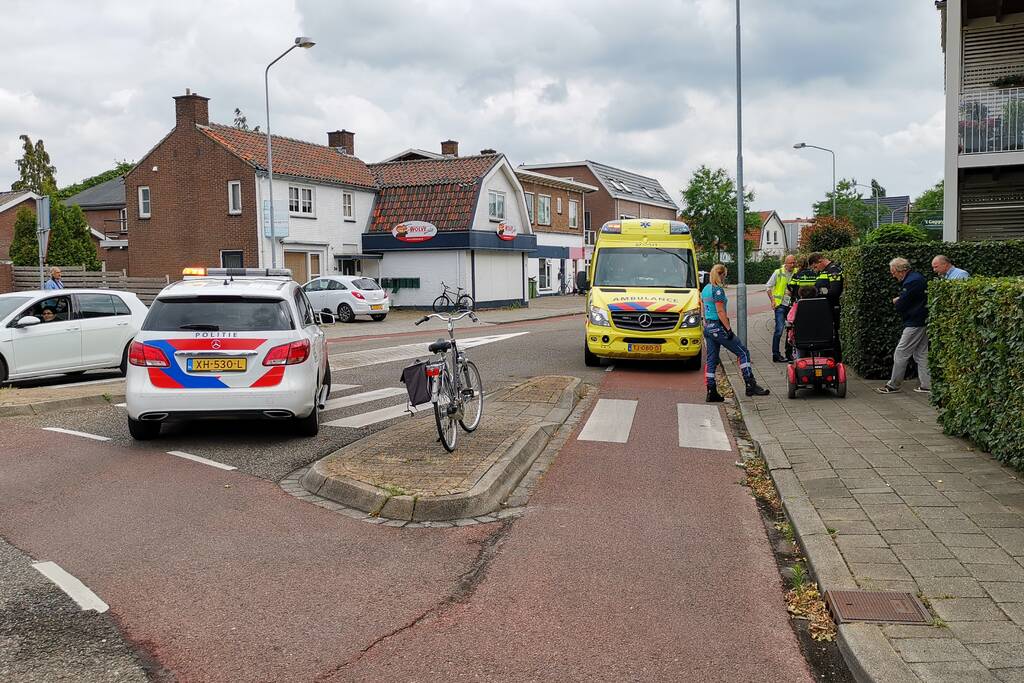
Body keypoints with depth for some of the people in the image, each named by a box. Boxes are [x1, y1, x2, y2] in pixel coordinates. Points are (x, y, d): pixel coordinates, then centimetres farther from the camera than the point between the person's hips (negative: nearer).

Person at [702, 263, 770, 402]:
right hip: (718, 327, -9)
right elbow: (720, 312, -19)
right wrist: (729, 329, -18)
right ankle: (751, 386, -3)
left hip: (708, 327, 9)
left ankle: (711, 392, 8)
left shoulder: (705, 289, 13)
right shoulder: (718, 290, -14)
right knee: (743, 352, -2)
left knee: (711, 360, 9)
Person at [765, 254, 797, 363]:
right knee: (779, 329, -10)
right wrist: (772, 300, -6)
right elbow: (768, 287, 2)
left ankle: (789, 353, 21)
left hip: (792, 305, 4)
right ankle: (775, 354, -5)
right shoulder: (778, 273, -3)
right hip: (780, 305, -4)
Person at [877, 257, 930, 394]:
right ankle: (926, 385, 12)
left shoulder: (911, 282, -19)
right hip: (924, 321, 10)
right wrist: (899, 301, 4)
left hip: (914, 324, -10)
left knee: (900, 354, -3)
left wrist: (895, 302, 4)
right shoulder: (918, 277, 13)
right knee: (921, 354, 12)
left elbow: (900, 306, -16)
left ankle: (893, 385, 3)